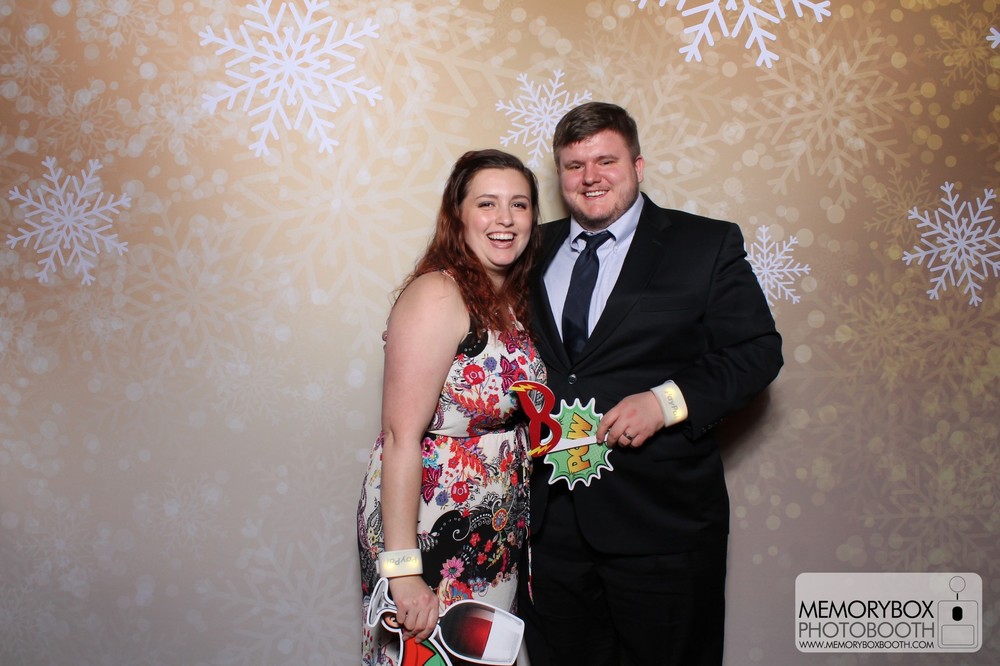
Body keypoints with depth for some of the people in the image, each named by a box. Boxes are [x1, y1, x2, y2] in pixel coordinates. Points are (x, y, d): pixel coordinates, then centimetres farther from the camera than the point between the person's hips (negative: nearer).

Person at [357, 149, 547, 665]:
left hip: (494, 532, 8)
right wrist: (402, 570, -25)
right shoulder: (437, 296, -19)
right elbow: (402, 437, -23)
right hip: (432, 528, -8)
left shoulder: (513, 298, 6)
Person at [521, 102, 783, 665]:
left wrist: (667, 400, -19)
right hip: (550, 518, 4)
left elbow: (758, 350, -5)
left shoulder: (707, 245, -2)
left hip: (661, 520, -3)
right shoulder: (536, 249, 9)